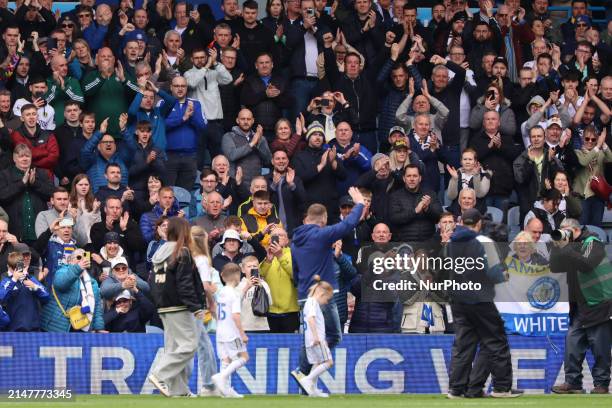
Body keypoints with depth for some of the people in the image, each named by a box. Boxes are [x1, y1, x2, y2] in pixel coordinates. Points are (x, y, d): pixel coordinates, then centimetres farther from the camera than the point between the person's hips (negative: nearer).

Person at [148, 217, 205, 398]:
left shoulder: (159, 253, 13)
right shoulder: (182, 252, -11)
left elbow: (153, 281, 15)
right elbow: (185, 284, -17)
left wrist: (158, 303, 18)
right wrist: (196, 307, -17)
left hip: (163, 308, 9)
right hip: (179, 308, -9)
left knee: (173, 346, 10)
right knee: (189, 344, -7)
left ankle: (178, 389, 9)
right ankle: (160, 375, -17)